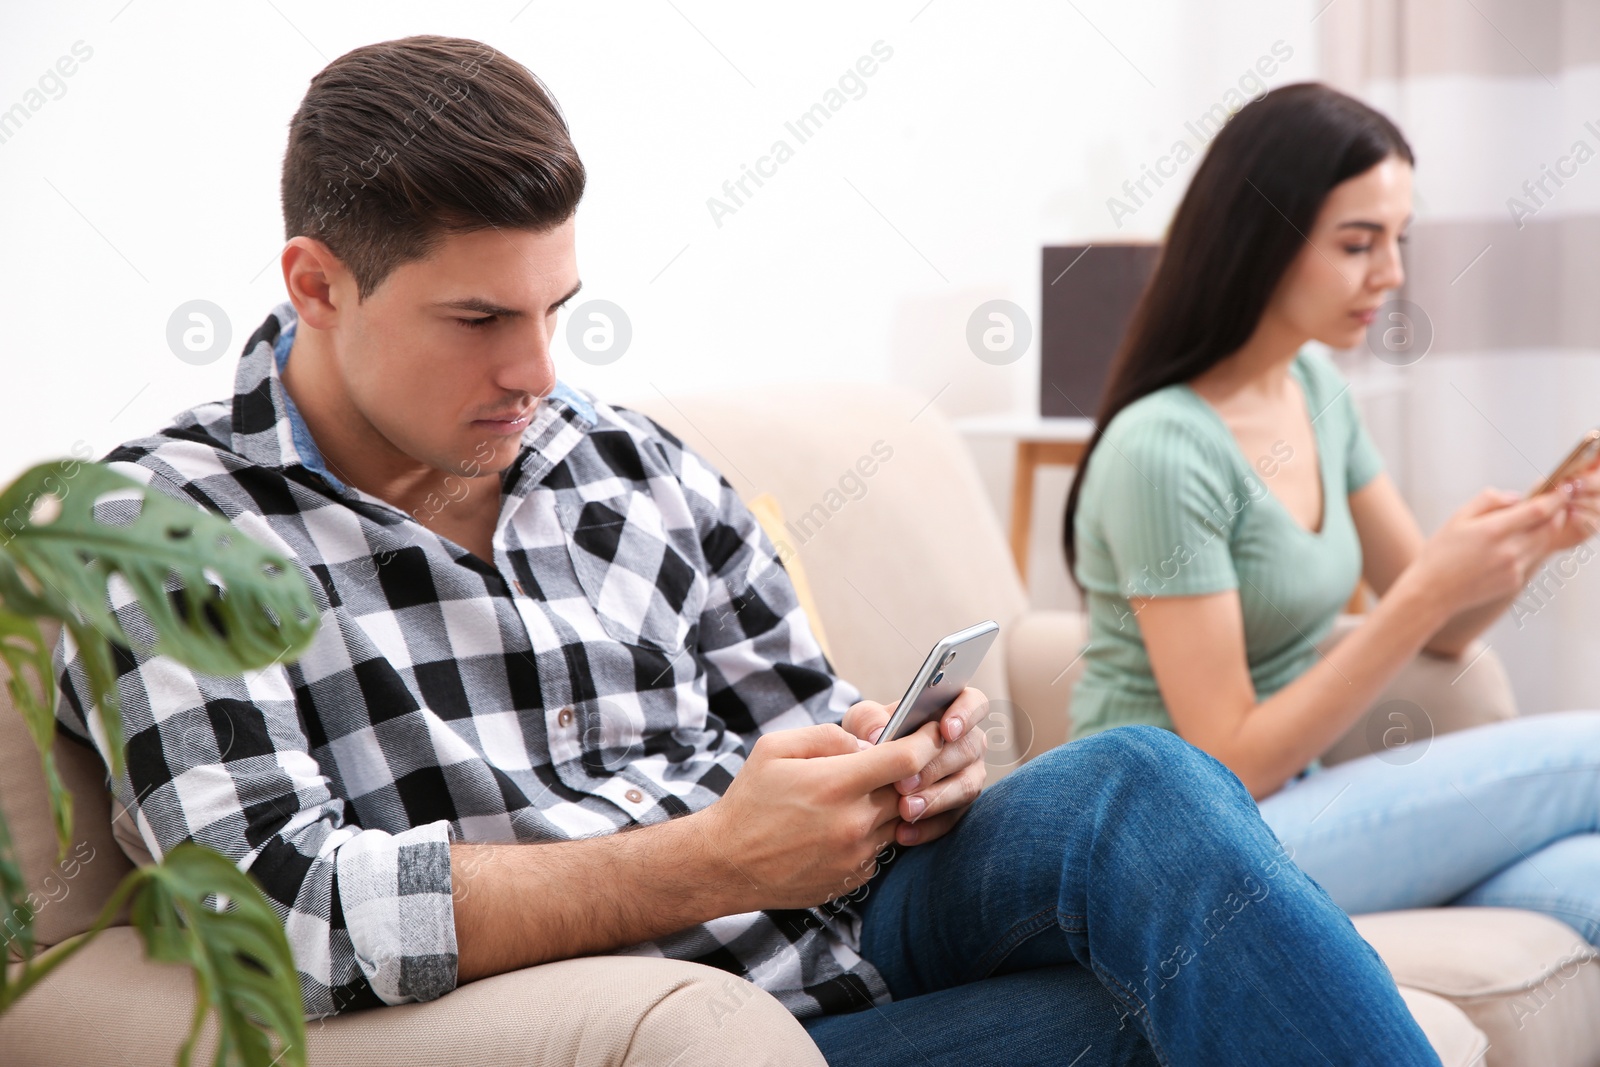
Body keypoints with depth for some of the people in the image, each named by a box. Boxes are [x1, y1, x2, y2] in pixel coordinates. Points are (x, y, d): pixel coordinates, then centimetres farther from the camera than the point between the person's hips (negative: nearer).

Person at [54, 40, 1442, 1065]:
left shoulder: (645, 472, 13)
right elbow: (279, 902, -15)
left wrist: (902, 770, -6)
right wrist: (711, 860, -22)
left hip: (845, 933, 5)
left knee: (1138, 788, -26)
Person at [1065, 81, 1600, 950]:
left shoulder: (1313, 388, 7)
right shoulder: (1163, 449, -19)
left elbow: (1437, 631, 13)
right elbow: (1231, 763, -18)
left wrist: (1527, 544, -8)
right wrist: (1428, 592, -23)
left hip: (1290, 803, 7)